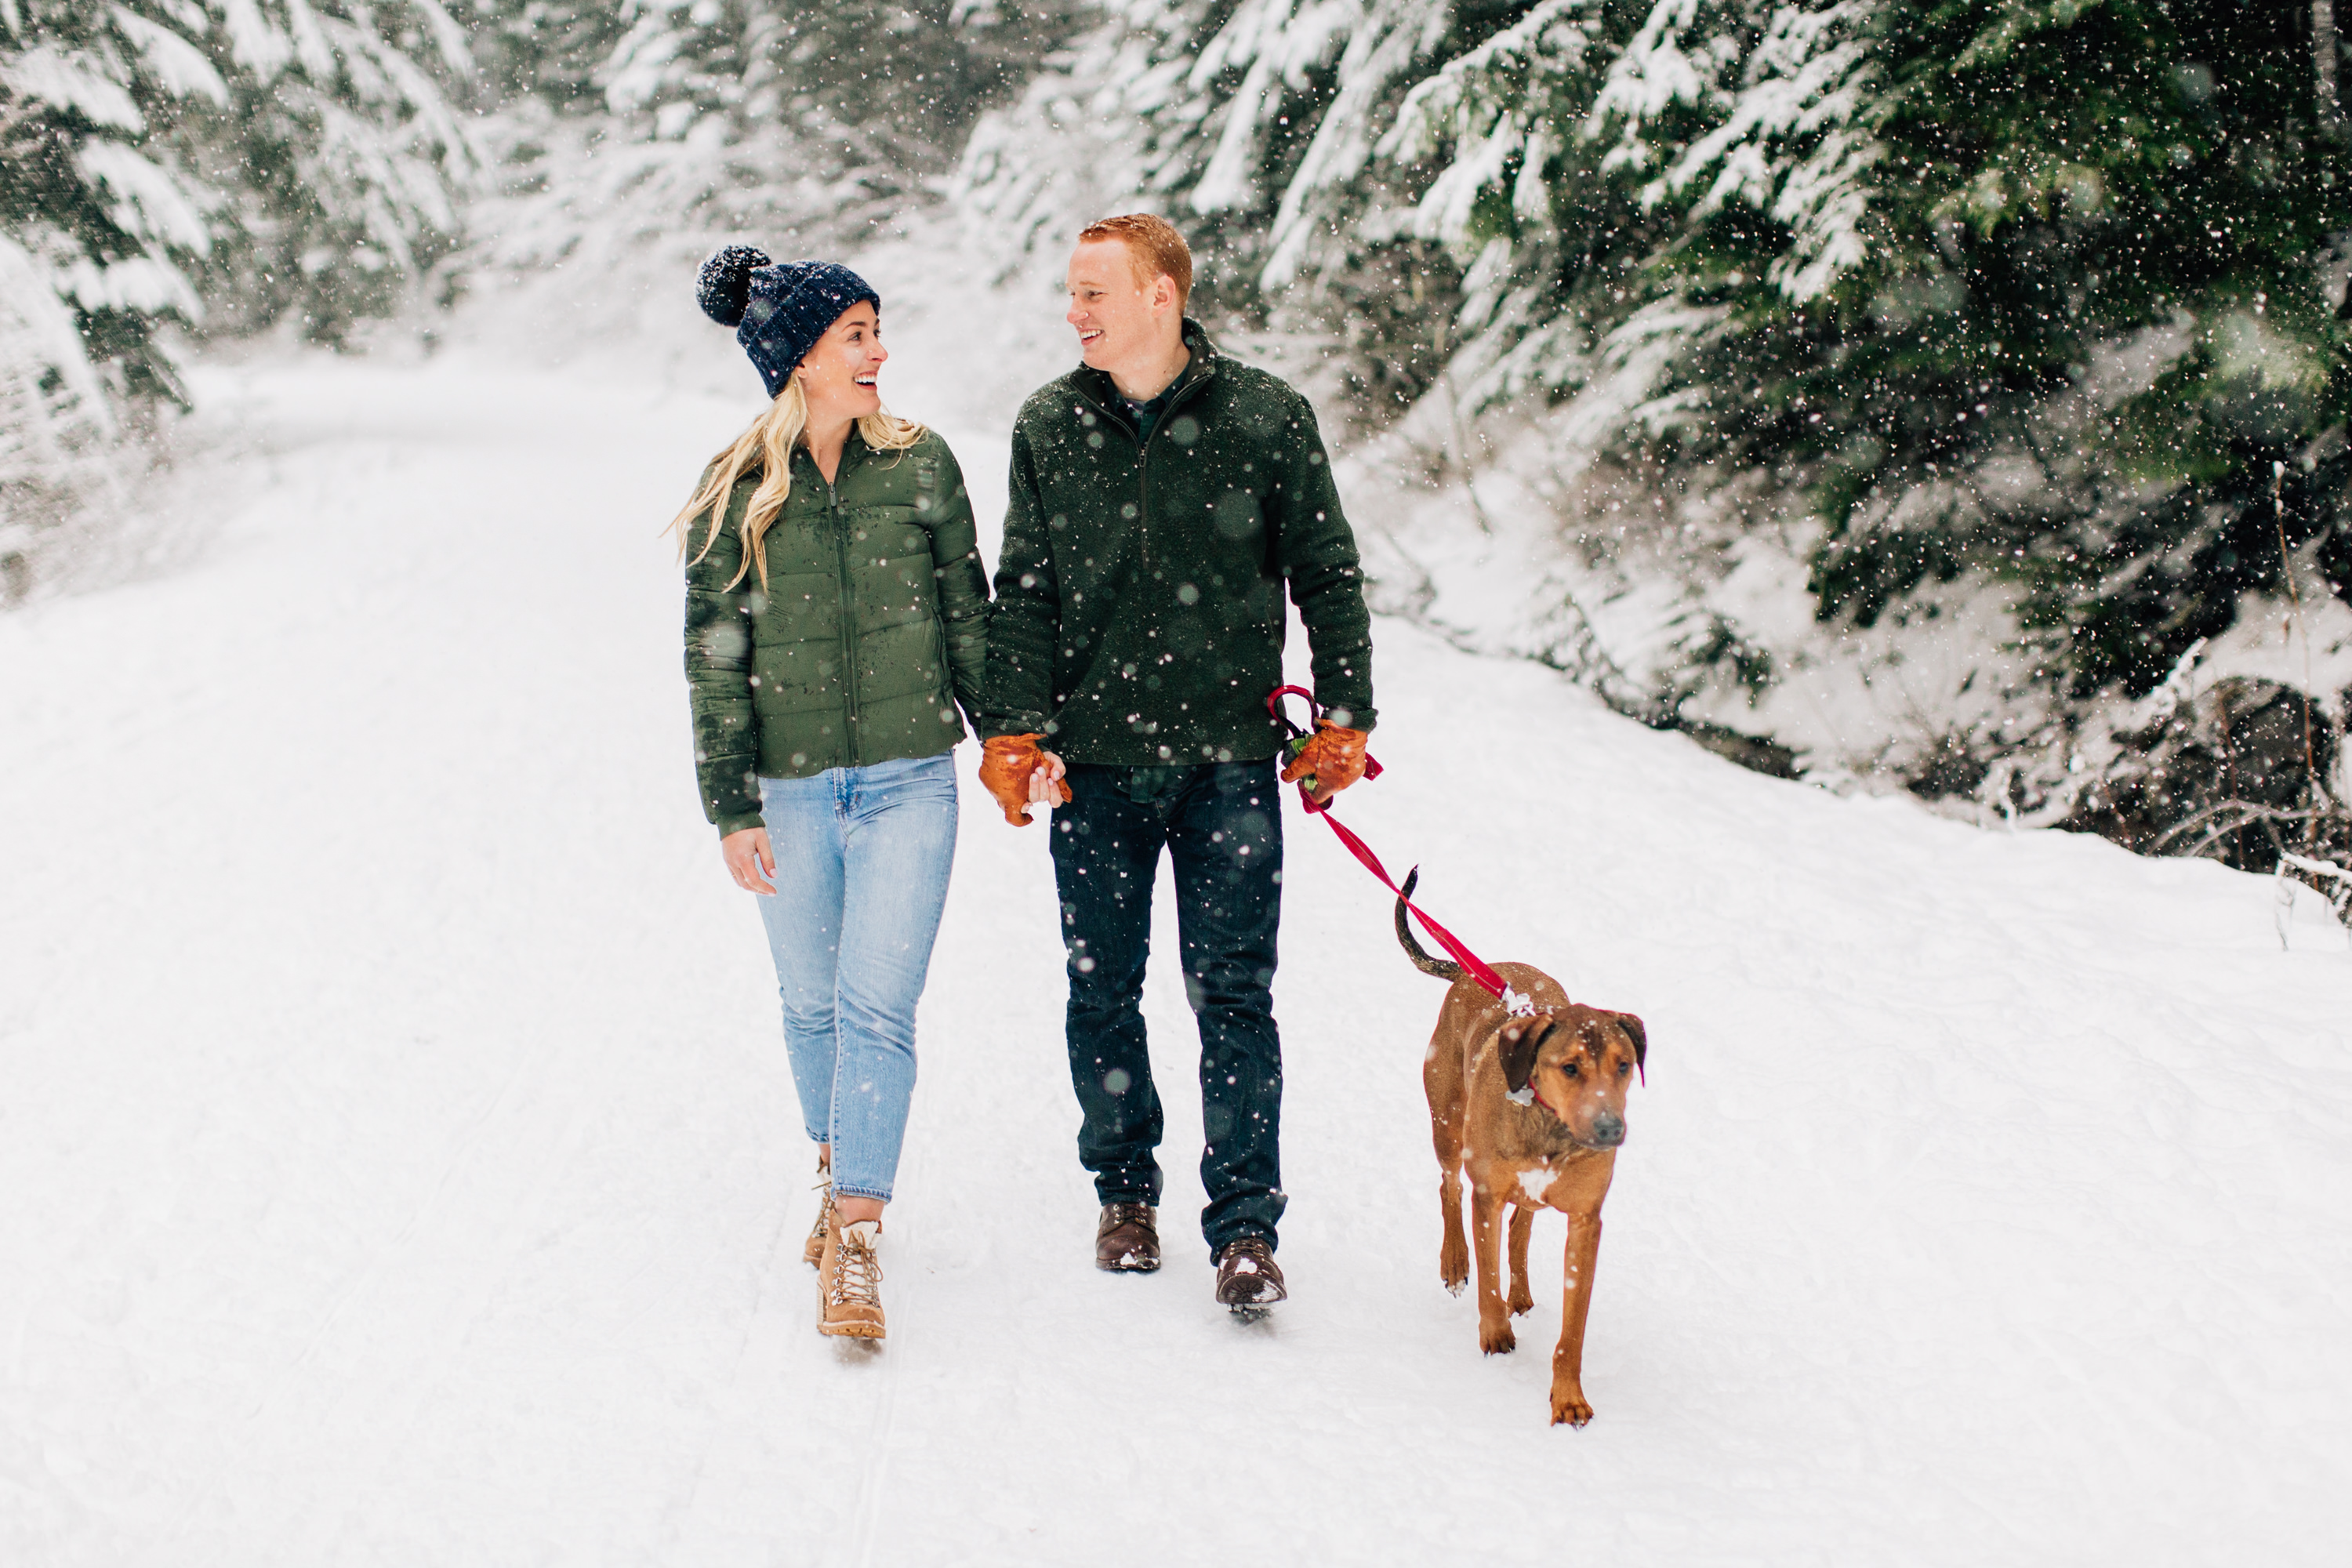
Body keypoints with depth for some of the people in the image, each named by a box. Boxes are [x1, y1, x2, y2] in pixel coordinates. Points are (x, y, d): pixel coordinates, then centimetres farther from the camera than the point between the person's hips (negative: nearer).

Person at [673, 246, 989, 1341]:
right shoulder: (735, 491, -1)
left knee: (877, 1007, -9)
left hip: (908, 782, -1)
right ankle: (840, 1167, 39)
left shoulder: (920, 466, 1)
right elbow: (715, 661, 1)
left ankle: (856, 1235, -6)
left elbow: (967, 618, 9)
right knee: (813, 1002, 14)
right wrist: (731, 807, -2)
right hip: (791, 790, 1)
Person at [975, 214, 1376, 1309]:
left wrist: (1343, 718, 1)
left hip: (1227, 759, -2)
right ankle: (1125, 1189, 28)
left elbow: (1327, 574, 5)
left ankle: (1245, 1228, 1)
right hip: (1093, 762, 3)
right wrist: (1015, 729, -3)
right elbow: (1024, 592, 7)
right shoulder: (1049, 428, 5)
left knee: (1232, 993, -4)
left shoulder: (1266, 418, -2)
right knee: (1102, 988, 10)